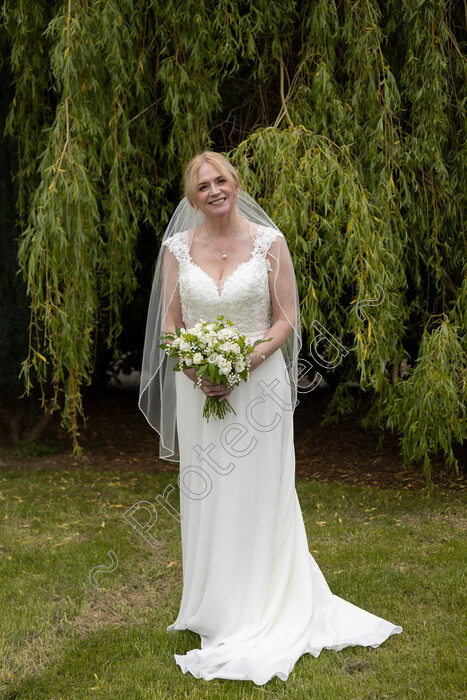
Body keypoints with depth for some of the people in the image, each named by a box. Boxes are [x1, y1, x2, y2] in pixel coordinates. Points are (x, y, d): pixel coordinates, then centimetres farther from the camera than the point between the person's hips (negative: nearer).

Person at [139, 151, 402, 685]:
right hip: (198, 388, 2)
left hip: (259, 385, -2)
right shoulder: (177, 247, 4)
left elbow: (286, 320, -3)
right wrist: (197, 370, -11)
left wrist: (244, 363, -16)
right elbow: (169, 324, 6)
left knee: (259, 496, 3)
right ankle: (213, 609, 24)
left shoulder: (269, 242, -2)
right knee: (204, 497, 8)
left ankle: (260, 612, 17)